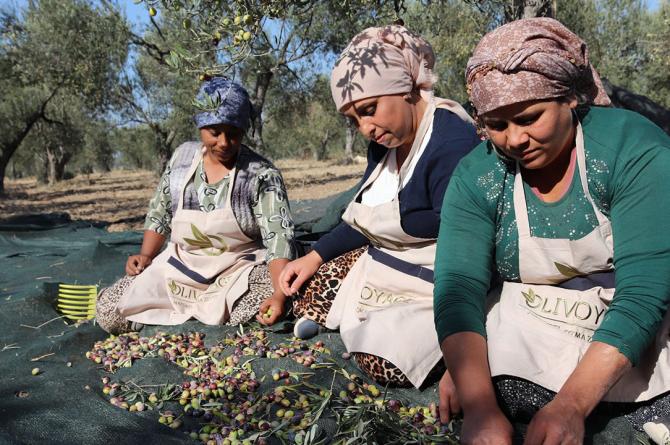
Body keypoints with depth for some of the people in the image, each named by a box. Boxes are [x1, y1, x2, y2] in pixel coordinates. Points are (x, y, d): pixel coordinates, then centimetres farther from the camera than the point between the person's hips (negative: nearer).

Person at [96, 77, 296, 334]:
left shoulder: (262, 174, -15)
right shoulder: (183, 157, 0)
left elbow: (279, 236, -22)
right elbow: (159, 212, 13)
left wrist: (279, 295, -36)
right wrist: (146, 255, 1)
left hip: (238, 272, -4)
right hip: (180, 266, 4)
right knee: (109, 314, -4)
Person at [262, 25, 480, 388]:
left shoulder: (452, 145, -25)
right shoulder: (384, 143, 6)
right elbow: (363, 220, 17)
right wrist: (314, 257, 5)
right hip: (382, 263, 9)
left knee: (383, 356, -28)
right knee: (306, 292, 7)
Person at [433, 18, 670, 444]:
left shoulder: (635, 150, -16)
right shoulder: (475, 176, -9)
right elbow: (459, 290, -16)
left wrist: (570, 404, -32)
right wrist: (480, 407, -30)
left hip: (632, 340, 0)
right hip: (527, 339, 1)